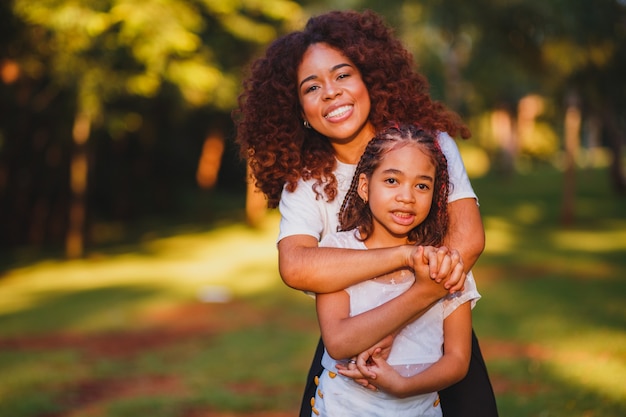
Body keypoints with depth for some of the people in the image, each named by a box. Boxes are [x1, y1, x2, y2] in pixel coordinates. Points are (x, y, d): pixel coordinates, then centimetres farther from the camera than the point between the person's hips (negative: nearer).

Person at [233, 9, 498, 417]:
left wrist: (389, 323, -28)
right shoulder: (304, 182, -9)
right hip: (350, 350, 0)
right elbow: (295, 267, -28)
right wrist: (407, 254, -38)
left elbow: (469, 237, -19)